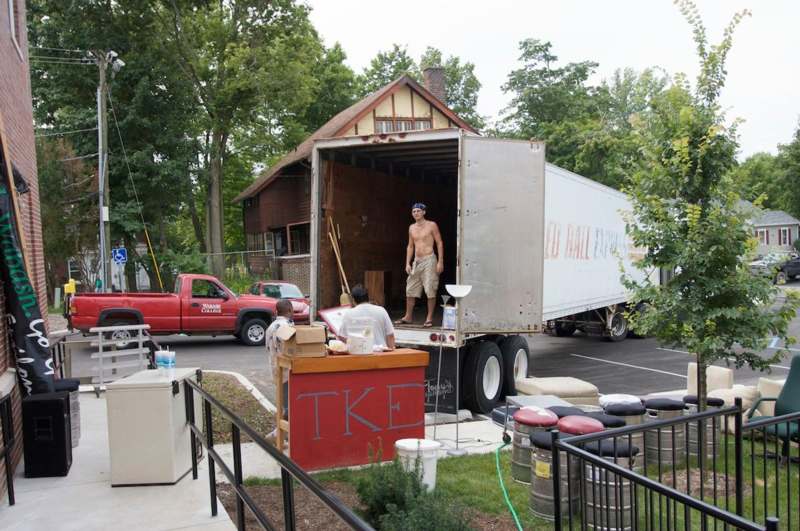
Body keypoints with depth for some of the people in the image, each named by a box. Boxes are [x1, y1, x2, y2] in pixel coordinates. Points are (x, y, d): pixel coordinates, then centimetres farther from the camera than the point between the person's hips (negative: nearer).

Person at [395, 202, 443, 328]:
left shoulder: (431, 225, -3)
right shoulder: (412, 228, 13)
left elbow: (439, 243, -4)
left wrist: (440, 262, -11)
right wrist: (407, 263, 8)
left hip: (429, 260, -6)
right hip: (416, 261, 6)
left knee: (430, 290, -6)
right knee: (410, 290, 6)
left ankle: (429, 318, 2)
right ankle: (408, 316, 16)